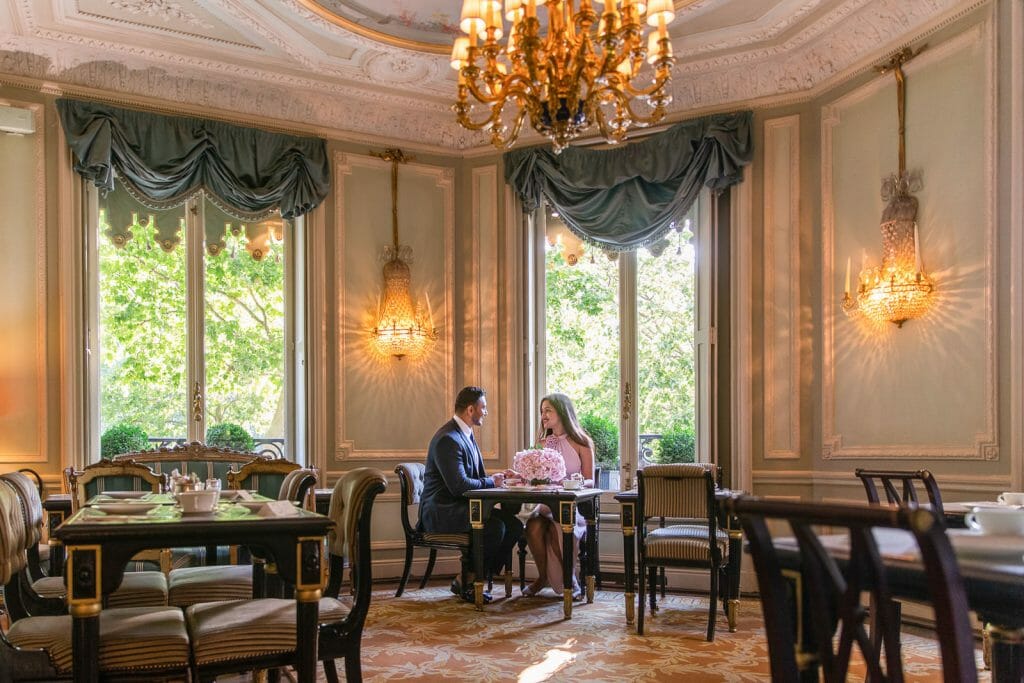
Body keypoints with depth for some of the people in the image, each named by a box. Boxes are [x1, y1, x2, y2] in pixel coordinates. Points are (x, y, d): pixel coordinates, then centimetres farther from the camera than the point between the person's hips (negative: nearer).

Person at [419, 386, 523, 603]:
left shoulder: (466, 434, 14)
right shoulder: (448, 439, -19)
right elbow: (458, 485, -25)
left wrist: (498, 476, 2)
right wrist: (491, 482, -11)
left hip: (461, 507, 10)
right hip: (441, 511, -10)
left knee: (514, 525, -6)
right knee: (495, 527, -28)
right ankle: (465, 582, -10)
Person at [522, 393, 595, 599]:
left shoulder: (581, 442, 1)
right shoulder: (542, 442, 15)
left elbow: (589, 481, 0)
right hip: (546, 503, 4)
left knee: (559, 527, -34)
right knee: (534, 526, -29)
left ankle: (570, 580, -10)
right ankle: (543, 577, -7)